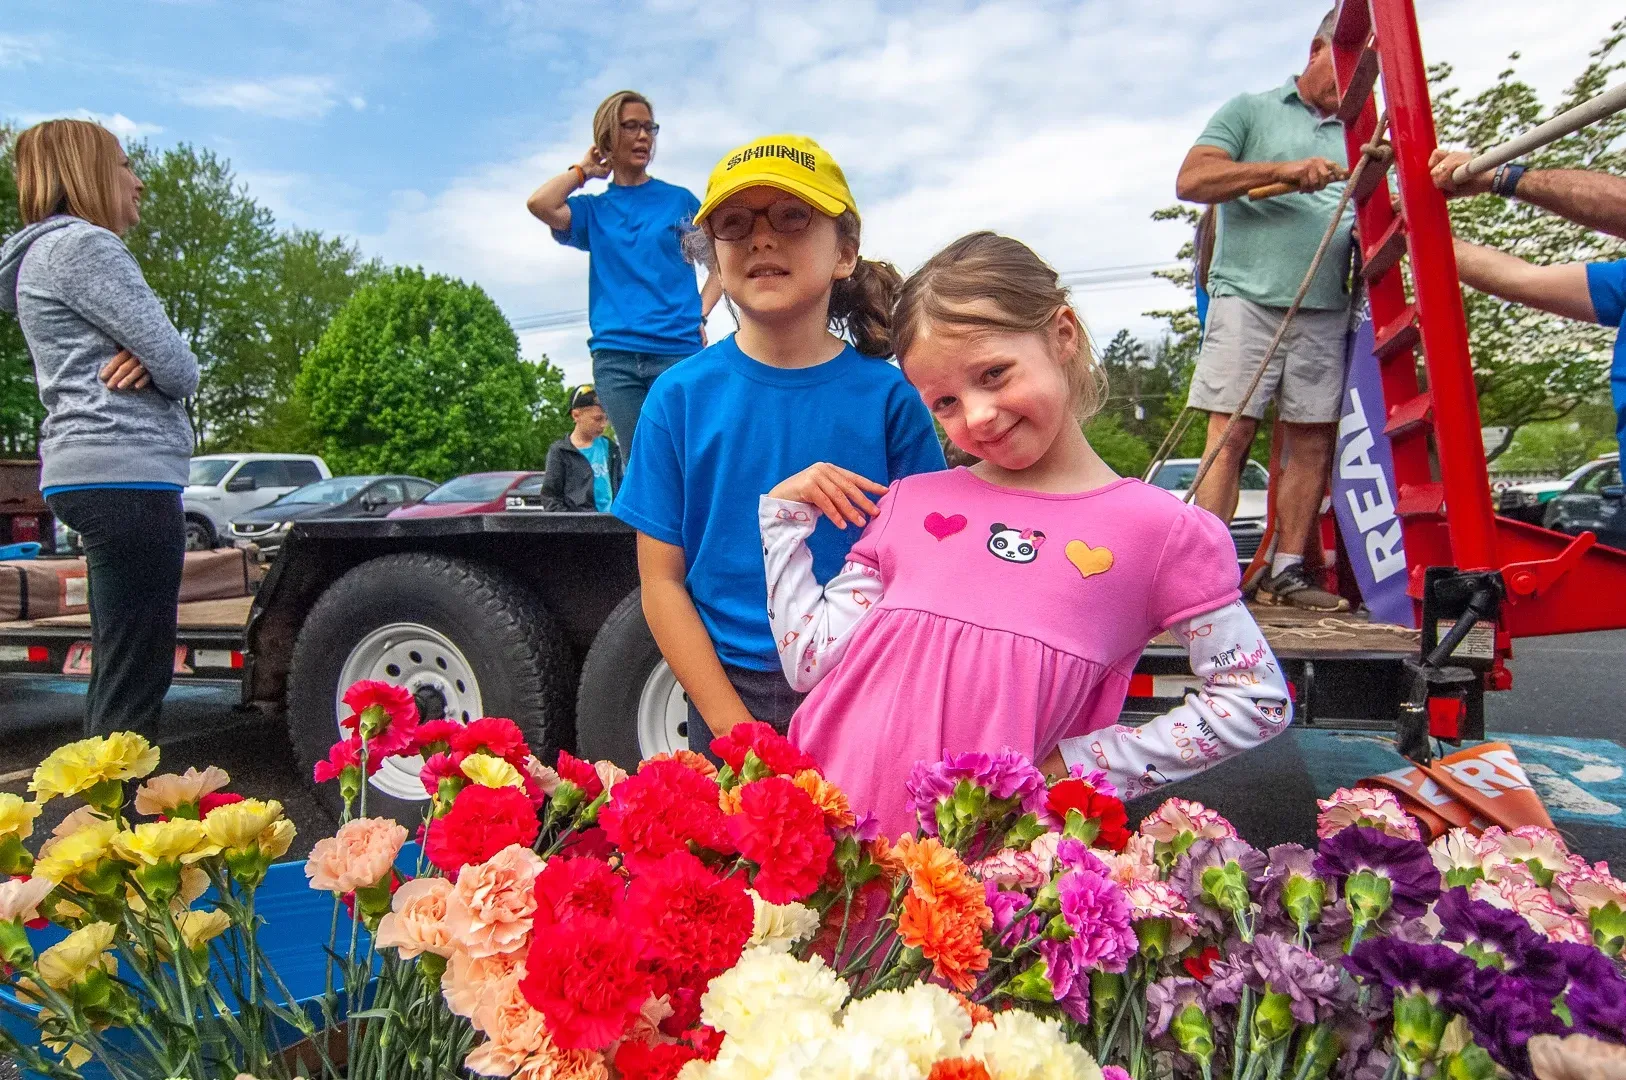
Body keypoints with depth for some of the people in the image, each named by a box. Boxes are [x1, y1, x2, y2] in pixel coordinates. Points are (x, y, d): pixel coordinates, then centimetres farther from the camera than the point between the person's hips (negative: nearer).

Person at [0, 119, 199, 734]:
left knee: (117, 673, 15)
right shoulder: (81, 246, -7)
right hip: (126, 474, -11)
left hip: (94, 475, 11)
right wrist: (165, 368, 9)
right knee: (134, 685, -10)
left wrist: (142, 360, -5)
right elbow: (178, 366, -14)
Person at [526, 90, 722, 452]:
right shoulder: (594, 210, 14)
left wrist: (700, 314, -1)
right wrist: (584, 170, 10)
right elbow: (539, 204, -5)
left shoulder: (680, 200, 13)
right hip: (614, 354, 1)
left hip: (679, 349, -1)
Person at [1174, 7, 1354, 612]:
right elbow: (1191, 181, -3)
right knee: (1229, 436, -12)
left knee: (1313, 443, 1)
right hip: (1248, 298, -5)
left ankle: (1288, 574, 7)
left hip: (1326, 312, 5)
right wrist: (1282, 169, -11)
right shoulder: (1251, 111, 11)